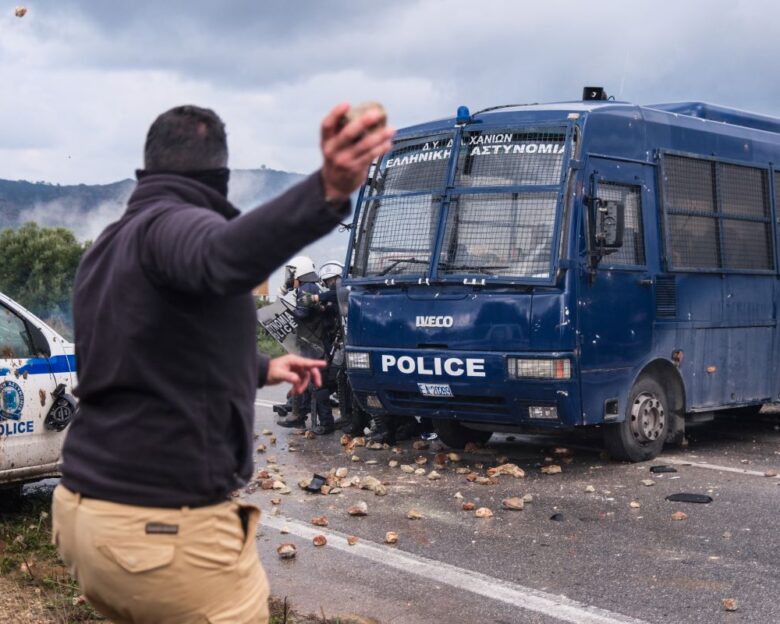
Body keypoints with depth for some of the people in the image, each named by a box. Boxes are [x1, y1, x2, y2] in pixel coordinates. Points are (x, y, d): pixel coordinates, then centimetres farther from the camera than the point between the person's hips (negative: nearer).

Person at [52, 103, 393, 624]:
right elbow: (220, 258, -40)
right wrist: (326, 193, -56)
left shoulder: (108, 248, 14)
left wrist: (263, 370, 40)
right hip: (165, 531, -9)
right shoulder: (174, 225, -13)